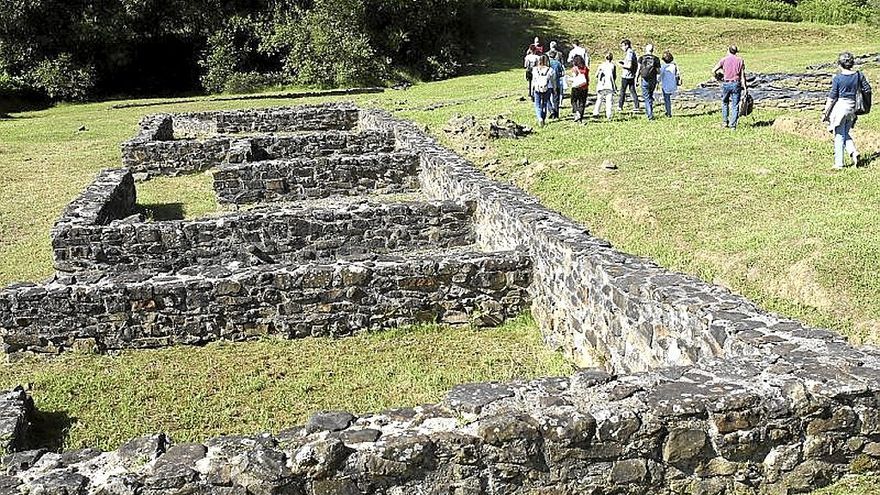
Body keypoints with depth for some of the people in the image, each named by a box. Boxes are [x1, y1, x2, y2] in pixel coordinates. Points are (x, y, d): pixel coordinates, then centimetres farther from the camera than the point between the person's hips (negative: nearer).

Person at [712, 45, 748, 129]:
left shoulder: (724, 59, 0)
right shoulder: (740, 60, 4)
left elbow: (713, 71, 0)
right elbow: (742, 75, 0)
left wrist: (719, 72, 22)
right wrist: (745, 87, 2)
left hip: (725, 84, 0)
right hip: (736, 84, 0)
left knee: (725, 103, 20)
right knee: (735, 105, 4)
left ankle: (724, 122, 17)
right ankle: (733, 125, 0)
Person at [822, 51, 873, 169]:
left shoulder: (837, 78, -11)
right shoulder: (859, 76, 1)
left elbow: (832, 97, -10)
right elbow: (868, 90, 6)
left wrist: (825, 113, -3)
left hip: (840, 107, -4)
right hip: (852, 108, 4)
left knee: (839, 135, 4)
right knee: (846, 133, 21)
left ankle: (839, 163, 7)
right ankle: (854, 152, -1)